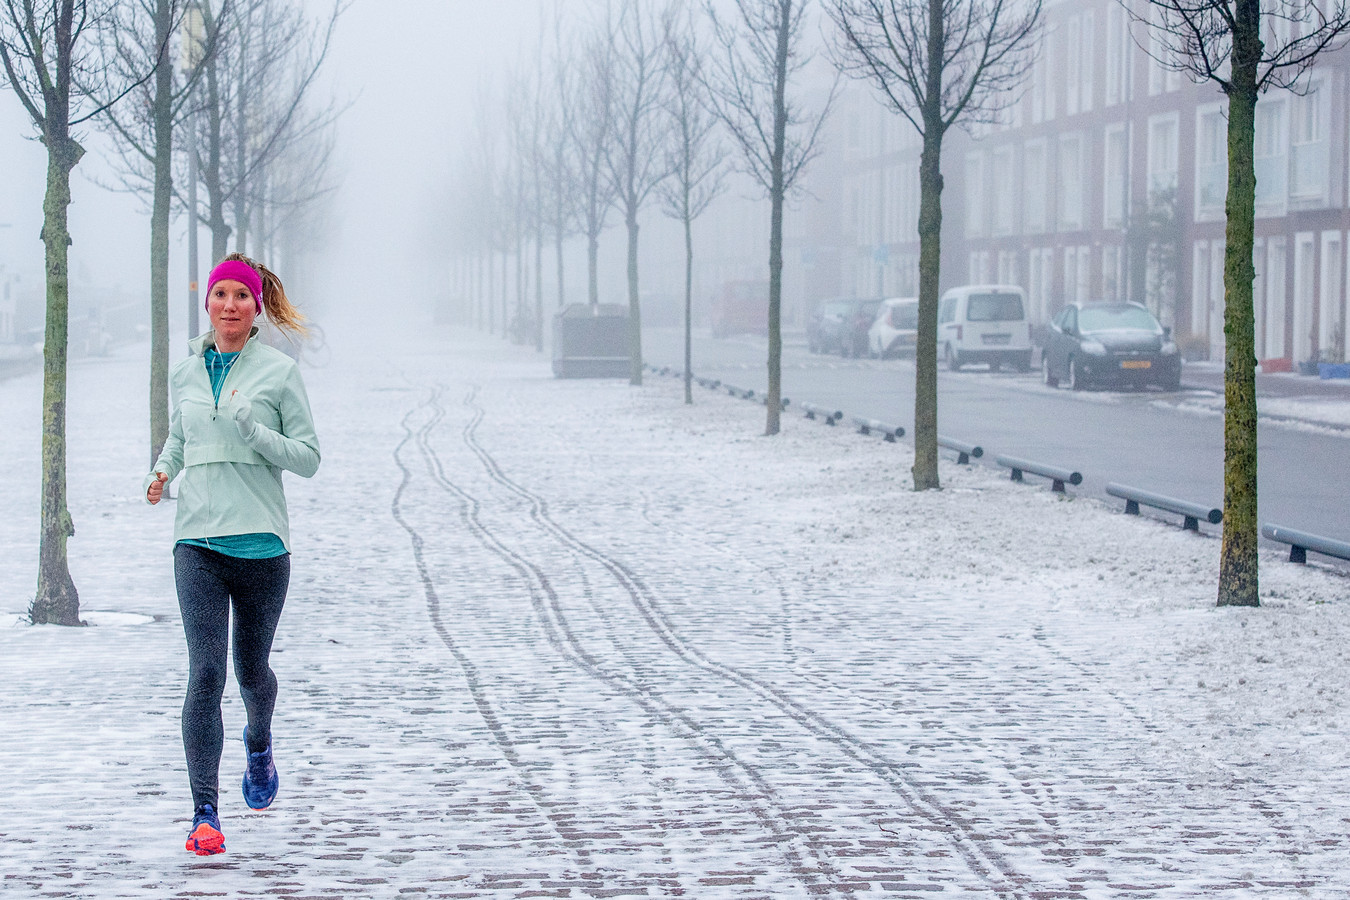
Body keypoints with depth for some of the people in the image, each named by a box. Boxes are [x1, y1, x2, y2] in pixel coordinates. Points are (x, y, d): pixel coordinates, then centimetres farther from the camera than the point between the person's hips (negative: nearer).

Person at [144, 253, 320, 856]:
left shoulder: (279, 372, -1)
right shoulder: (185, 373, 9)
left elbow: (308, 457, -2)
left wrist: (253, 429, -16)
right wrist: (162, 472, 6)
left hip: (261, 541, -1)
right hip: (197, 541, 1)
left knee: (252, 669, 13)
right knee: (205, 675, -11)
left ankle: (259, 745, 47)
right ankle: (205, 813, -11)